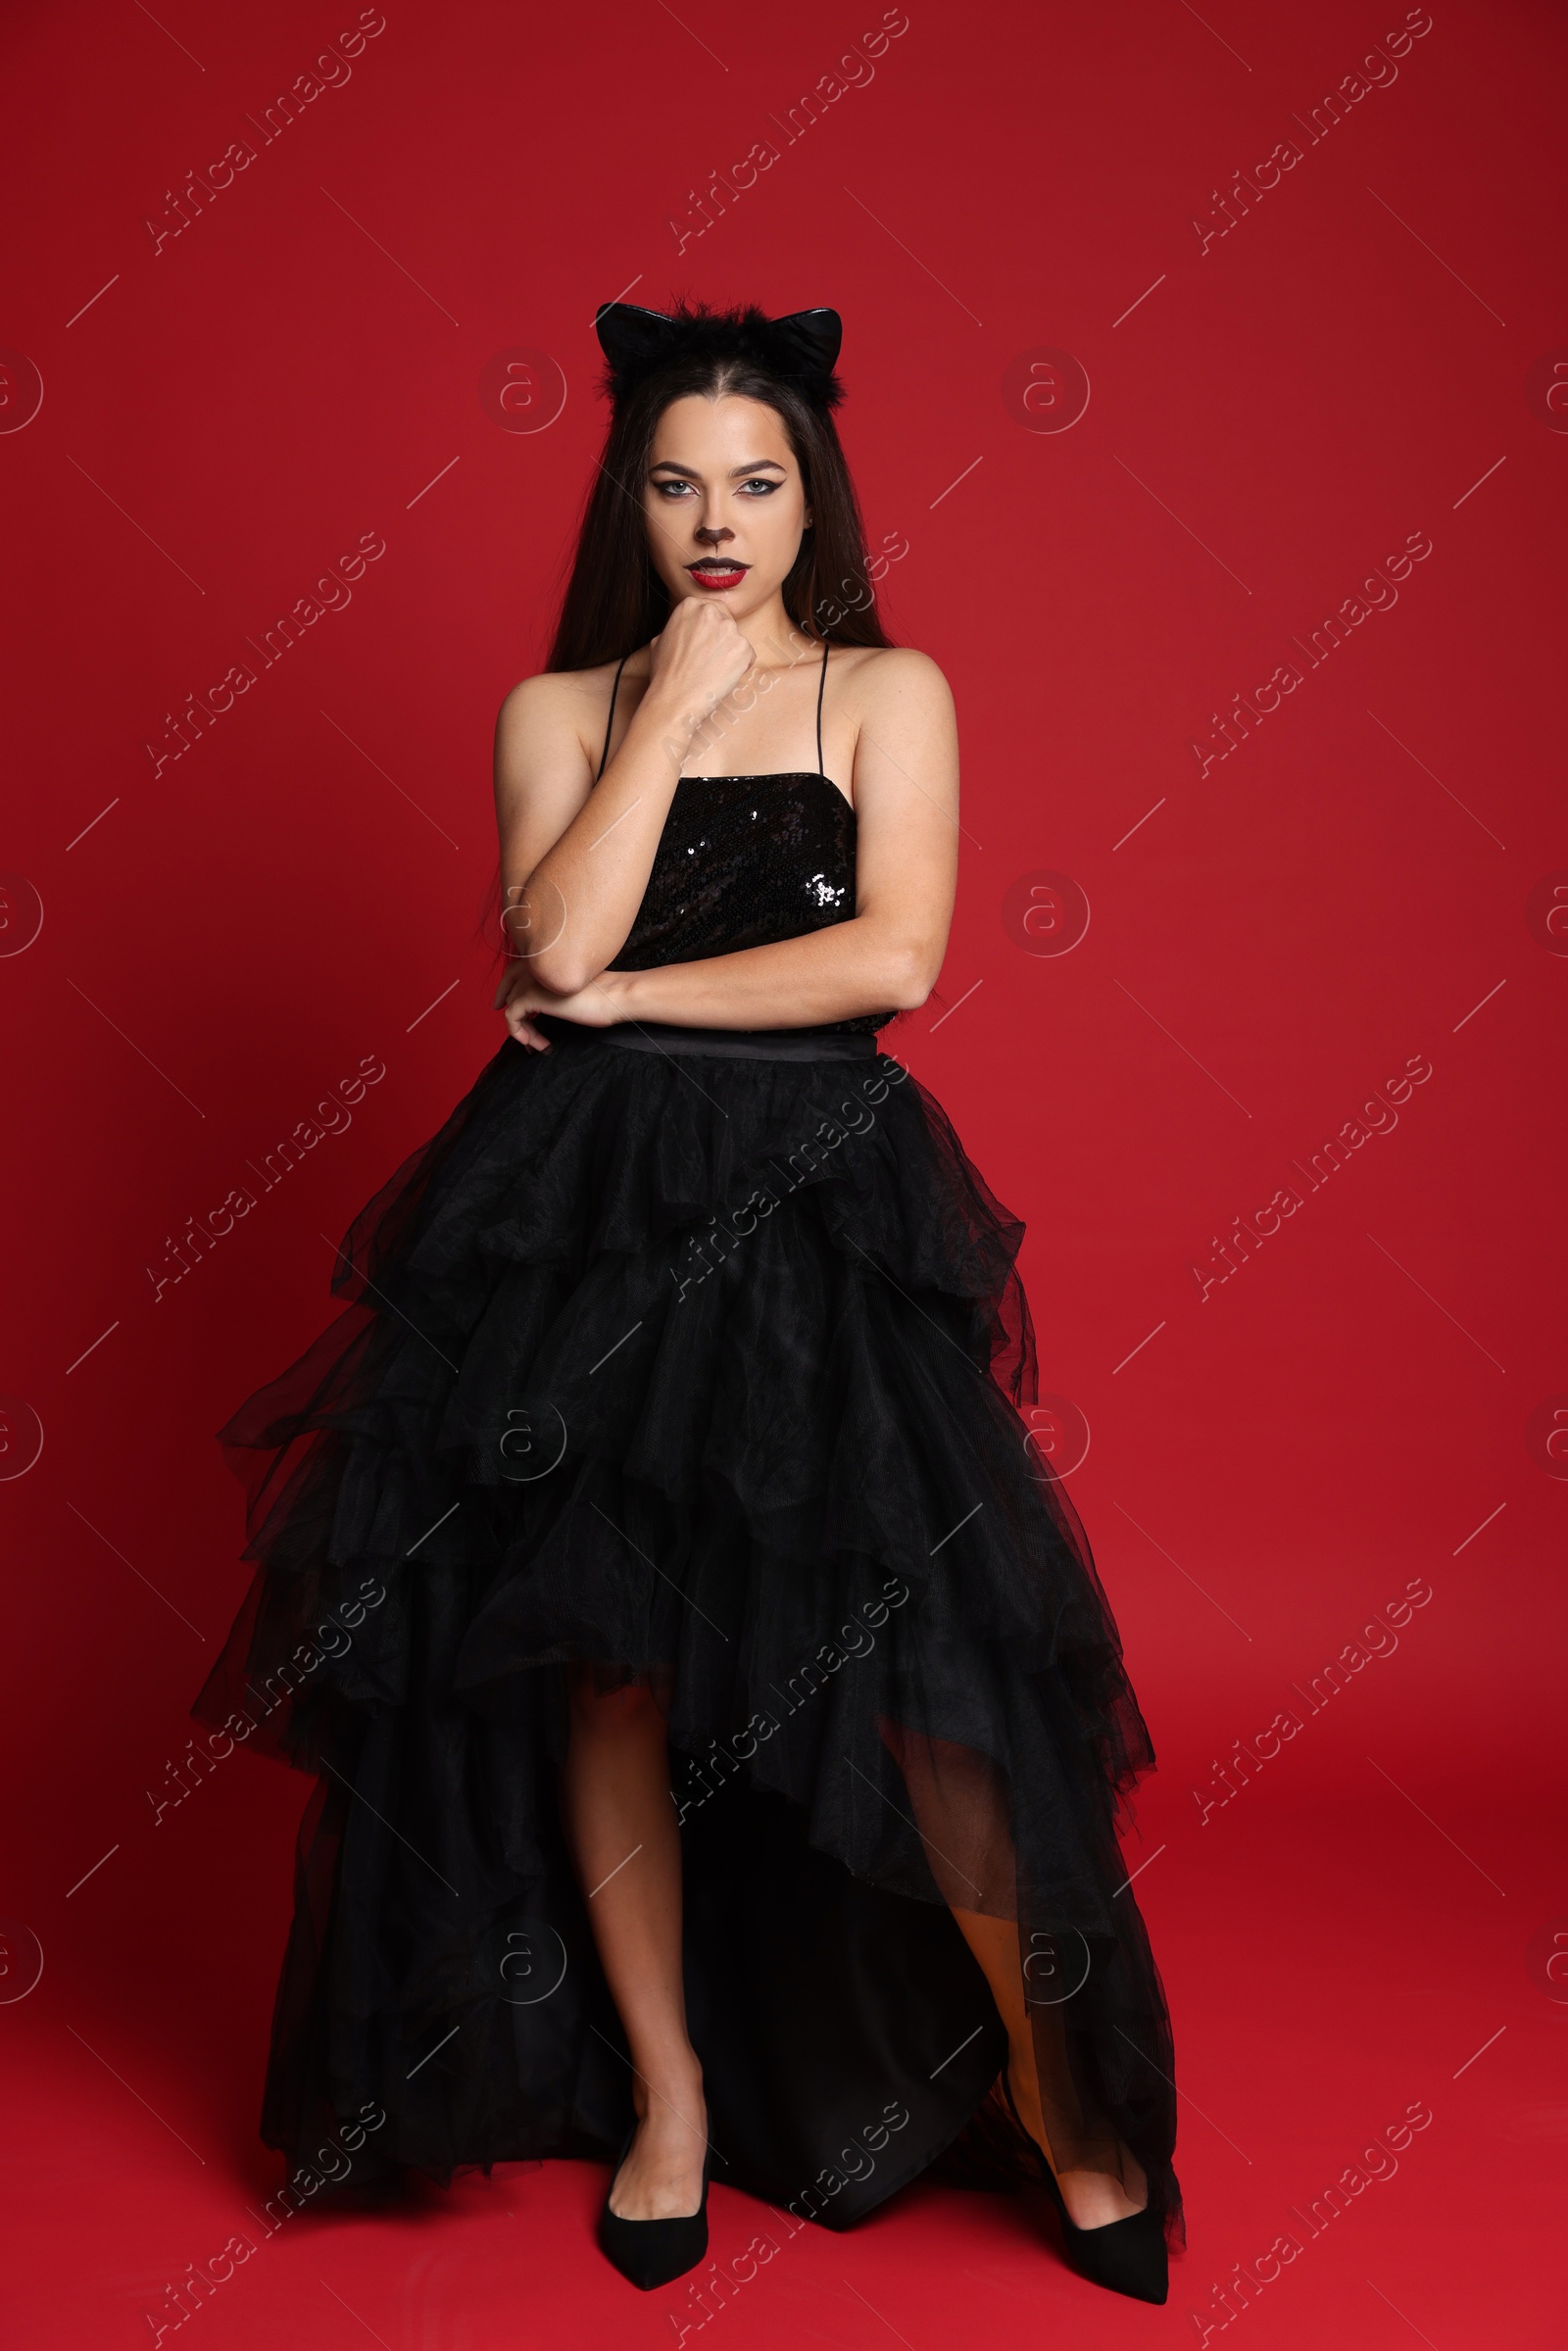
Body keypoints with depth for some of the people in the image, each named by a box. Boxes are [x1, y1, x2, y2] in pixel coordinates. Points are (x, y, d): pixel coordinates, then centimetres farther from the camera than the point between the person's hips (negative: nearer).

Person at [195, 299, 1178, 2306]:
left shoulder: (889, 692, 6)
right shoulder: (559, 709, 9)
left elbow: (896, 957, -8)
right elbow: (554, 948, -8)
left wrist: (630, 995, -6)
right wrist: (674, 707, -4)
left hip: (821, 1217, -2)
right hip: (586, 1215, 2)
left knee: (921, 1650, -6)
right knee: (610, 1665, 6)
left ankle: (1060, 2084, 17)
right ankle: (666, 2088, 26)